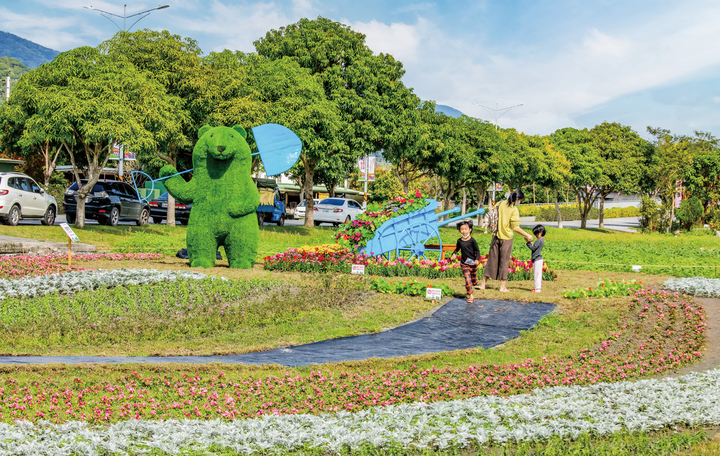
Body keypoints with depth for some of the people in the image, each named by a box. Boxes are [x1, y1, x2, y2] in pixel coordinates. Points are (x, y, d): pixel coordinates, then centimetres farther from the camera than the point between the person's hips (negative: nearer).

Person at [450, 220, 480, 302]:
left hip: (473, 262, -1)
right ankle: (470, 296, 1)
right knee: (467, 279, -6)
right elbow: (457, 249, 19)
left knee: (473, 278, 11)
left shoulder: (472, 240, -7)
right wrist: (454, 254, -2)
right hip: (464, 264, 1)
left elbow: (477, 251, -4)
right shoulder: (459, 241, 2)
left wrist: (477, 259, -17)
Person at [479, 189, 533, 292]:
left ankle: (483, 284, 11)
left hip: (496, 236, 4)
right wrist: (527, 235, -7)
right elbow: (516, 227, -15)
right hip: (506, 238, -4)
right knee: (504, 261, 5)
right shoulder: (514, 210, -14)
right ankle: (503, 286, 10)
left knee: (492, 259, 10)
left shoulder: (500, 204, 1)